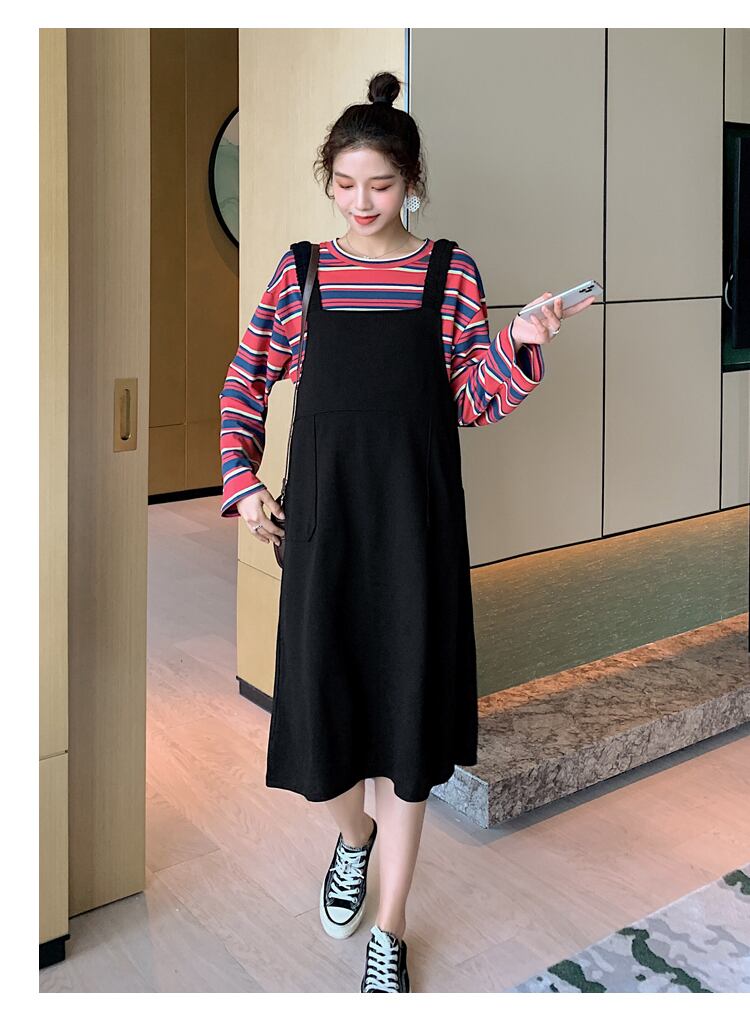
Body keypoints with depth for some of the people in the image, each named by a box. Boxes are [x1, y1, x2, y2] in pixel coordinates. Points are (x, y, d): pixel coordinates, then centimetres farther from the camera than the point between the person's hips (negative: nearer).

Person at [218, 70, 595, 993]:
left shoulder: (448, 273, 2)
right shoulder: (300, 271, 6)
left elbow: (474, 405, 3)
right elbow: (245, 384, 14)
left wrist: (518, 344, -14)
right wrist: (242, 483, 5)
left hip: (414, 520, -1)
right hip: (321, 517, 1)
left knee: (402, 707, 3)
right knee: (318, 700, 4)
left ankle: (389, 930, 19)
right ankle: (353, 838, 40)